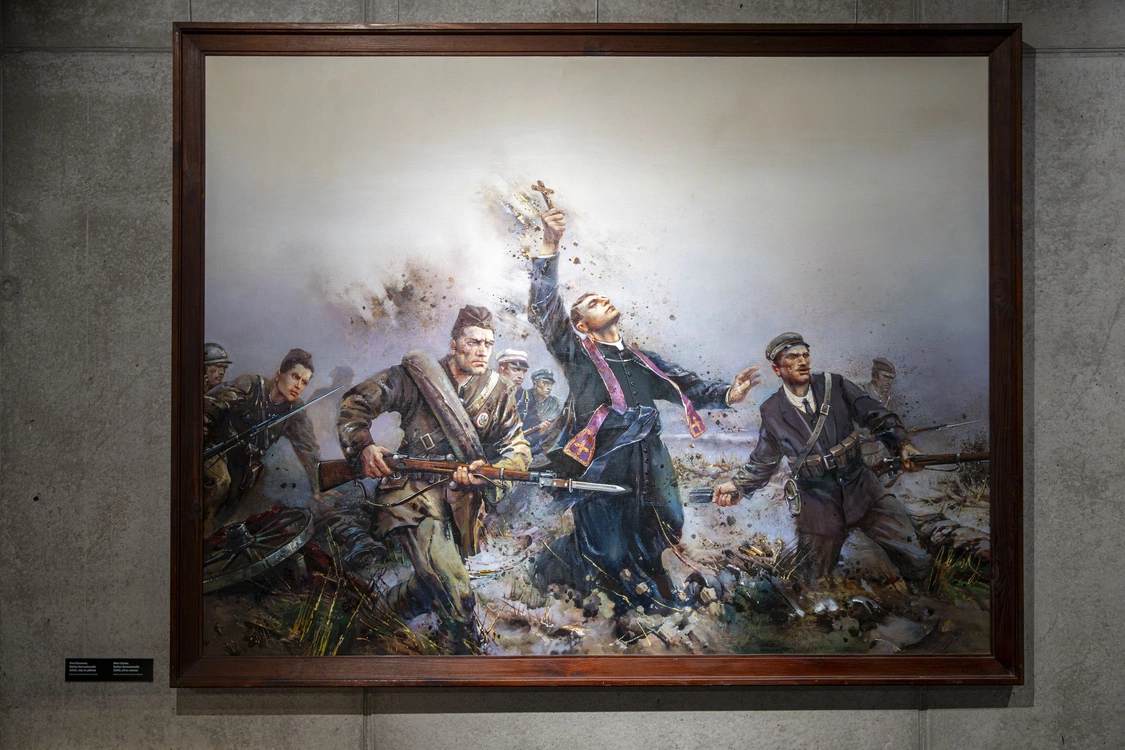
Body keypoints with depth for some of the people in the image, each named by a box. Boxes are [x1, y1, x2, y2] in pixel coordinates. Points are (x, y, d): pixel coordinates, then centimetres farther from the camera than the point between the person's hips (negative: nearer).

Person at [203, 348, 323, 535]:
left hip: (246, 461, 5)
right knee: (220, 481, -29)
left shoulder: (295, 411, -7)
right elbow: (207, 407, -20)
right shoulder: (248, 387, -20)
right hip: (216, 447, -5)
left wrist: (318, 488, -10)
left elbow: (309, 449, -6)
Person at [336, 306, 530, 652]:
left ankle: (393, 604, 46)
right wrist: (363, 446, -18)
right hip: (413, 490, -5)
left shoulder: (499, 392, 4)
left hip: (460, 498, 5)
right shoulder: (416, 374, -6)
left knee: (435, 584, 16)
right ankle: (469, 648, 0)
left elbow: (518, 449, 1)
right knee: (452, 589, -20)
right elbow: (356, 403, -1)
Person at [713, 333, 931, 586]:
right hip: (817, 506, 0)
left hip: (861, 489, 0)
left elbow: (876, 416, -4)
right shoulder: (773, 412, -1)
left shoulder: (834, 386, -3)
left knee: (916, 562, -6)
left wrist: (902, 444, -19)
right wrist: (737, 486, 1)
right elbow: (763, 461, 11)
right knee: (816, 584, 7)